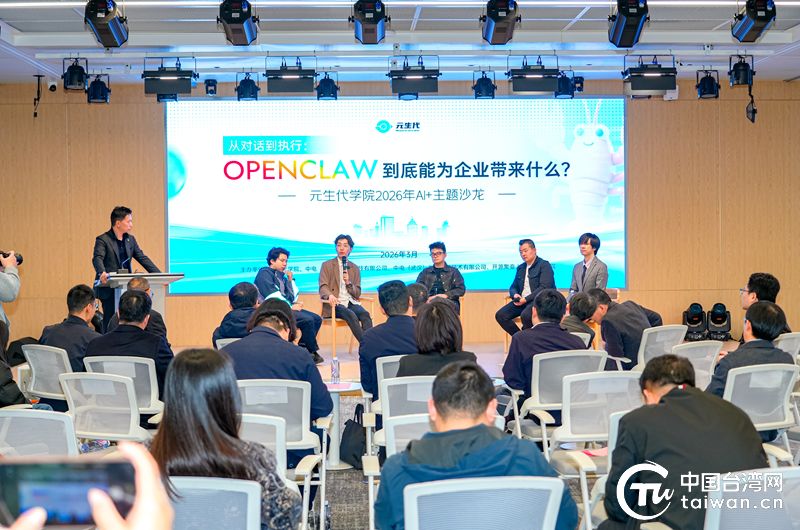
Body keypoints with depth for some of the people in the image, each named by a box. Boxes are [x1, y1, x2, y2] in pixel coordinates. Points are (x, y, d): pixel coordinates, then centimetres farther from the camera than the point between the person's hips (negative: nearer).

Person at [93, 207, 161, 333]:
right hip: (109, 289, -6)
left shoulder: (131, 239, 14)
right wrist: (102, 273, -44)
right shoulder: (102, 240, -7)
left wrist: (159, 275, 1)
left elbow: (143, 258, 12)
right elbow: (97, 258, -22)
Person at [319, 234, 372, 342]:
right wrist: (330, 296, -25)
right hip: (336, 303, -3)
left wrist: (348, 282, -6)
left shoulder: (355, 268, 20)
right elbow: (323, 288, -1)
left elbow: (357, 294, 15)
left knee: (365, 314, -30)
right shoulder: (327, 265, 11)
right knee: (351, 315, -34)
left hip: (351, 302, 3)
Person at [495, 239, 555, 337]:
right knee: (500, 315, -15)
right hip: (521, 301, 7)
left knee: (525, 315, -38)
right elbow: (513, 287, 26)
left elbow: (544, 288, -12)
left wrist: (526, 299, -16)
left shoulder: (544, 265, -1)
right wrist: (515, 295, -1)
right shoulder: (520, 268, 22)